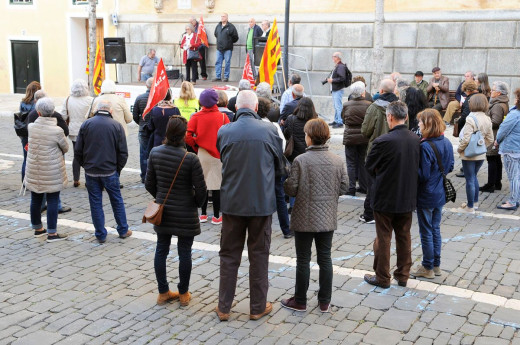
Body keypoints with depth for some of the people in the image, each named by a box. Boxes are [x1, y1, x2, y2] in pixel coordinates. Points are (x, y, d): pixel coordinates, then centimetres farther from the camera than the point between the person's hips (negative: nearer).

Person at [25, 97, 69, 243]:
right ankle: (52, 233, 8)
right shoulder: (57, 131, -19)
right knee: (52, 201, 4)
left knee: (35, 200, 16)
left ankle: (37, 229, 31)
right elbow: (65, 148, -4)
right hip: (52, 172, -5)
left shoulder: (31, 127, -8)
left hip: (34, 170, 5)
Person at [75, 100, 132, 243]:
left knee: (95, 203, 8)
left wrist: (85, 165, 13)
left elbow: (78, 151, 0)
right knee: (117, 200, 14)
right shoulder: (117, 126, -4)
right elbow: (123, 152, -4)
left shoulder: (86, 124, -2)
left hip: (91, 171, 1)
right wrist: (118, 168, 8)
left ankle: (101, 235, 14)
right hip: (110, 171, 0)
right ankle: (123, 230, 22)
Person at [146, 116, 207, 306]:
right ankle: (183, 294, 23)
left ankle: (163, 292, 26)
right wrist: (195, 203, 6)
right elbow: (201, 190, -14)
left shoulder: (155, 153, -7)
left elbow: (149, 184, 1)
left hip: (162, 211, 4)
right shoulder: (191, 159, -20)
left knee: (161, 250, 15)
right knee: (184, 253, 10)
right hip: (185, 213, -4)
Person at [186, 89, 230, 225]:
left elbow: (188, 136, -11)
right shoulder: (222, 116, -7)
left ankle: (203, 214, 20)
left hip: (202, 154, 2)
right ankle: (216, 216, 9)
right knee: (216, 185, 4)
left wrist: (196, 146, 4)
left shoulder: (196, 116, -4)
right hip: (218, 155, -2)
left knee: (202, 184, 13)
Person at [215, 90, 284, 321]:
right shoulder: (269, 130, -8)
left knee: (229, 255, 13)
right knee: (259, 255, 11)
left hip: (232, 202, 1)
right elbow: (279, 167, 4)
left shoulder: (224, 132, -5)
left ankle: (224, 307, 19)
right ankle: (258, 307, 21)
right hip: (262, 202, -1)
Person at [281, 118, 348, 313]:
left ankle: (300, 301, 19)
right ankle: (325, 302, 21)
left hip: (305, 219, -3)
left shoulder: (300, 161, -15)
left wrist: (285, 182, 7)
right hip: (328, 218, 4)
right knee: (325, 258, 13)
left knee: (303, 260, 8)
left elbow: (291, 189, -14)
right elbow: (343, 189, 3)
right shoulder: (338, 161, -3)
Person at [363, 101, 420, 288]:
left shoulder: (383, 141, -21)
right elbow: (417, 166, 6)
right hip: (408, 197, 5)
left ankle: (382, 277, 19)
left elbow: (370, 166, -8)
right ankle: (403, 275, 27)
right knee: (404, 237, 16)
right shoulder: (415, 140, -5)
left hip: (385, 197, -5)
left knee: (383, 238, 8)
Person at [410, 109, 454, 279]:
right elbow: (450, 167, 10)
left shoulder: (425, 146, -24)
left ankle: (428, 268, 18)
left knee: (426, 232, 6)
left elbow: (423, 175, -23)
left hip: (426, 196, -8)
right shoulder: (446, 143, 0)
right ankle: (436, 265, 29)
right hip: (440, 194, 8)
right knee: (435, 229, 19)